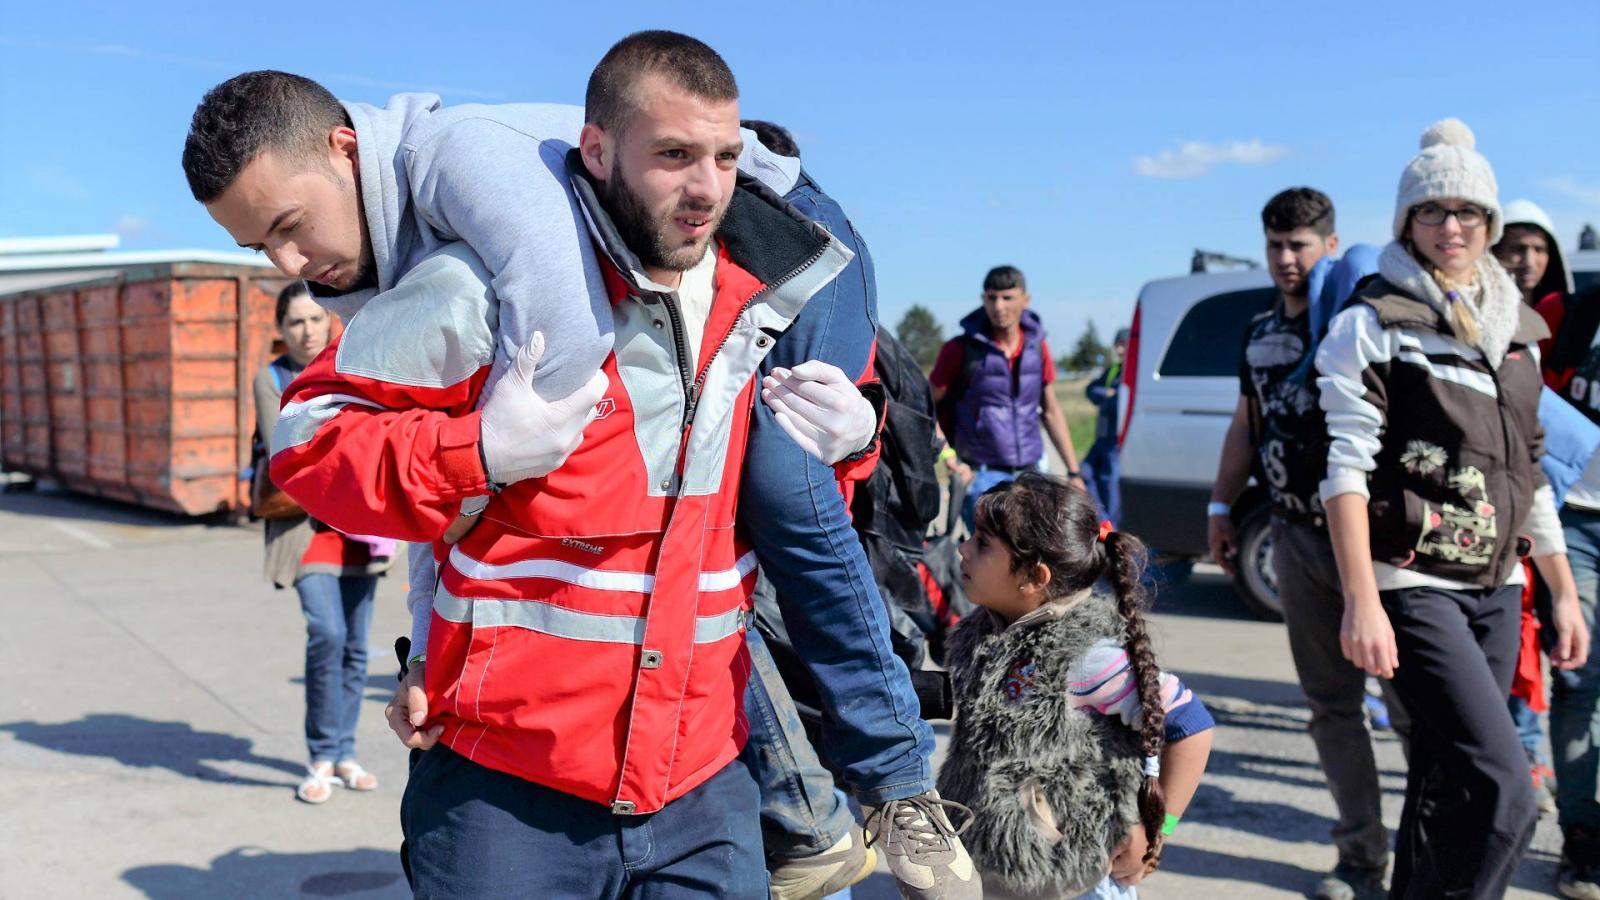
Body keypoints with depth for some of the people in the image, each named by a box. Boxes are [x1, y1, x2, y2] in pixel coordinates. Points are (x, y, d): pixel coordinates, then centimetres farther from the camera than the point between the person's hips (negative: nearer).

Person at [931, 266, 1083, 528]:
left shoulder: (1037, 346, 6)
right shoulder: (961, 349, -7)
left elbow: (1051, 411, 15)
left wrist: (1074, 472, 13)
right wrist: (949, 457, -14)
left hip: (1032, 475, 4)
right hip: (981, 477, -4)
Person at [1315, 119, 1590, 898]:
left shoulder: (1517, 330, 15)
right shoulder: (1374, 324, -5)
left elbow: (1529, 475, 19)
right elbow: (1347, 472, -12)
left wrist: (1564, 593, 16)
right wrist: (1361, 601, -21)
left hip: (1497, 590, 6)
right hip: (1413, 587, -6)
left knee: (1446, 787, 9)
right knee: (1504, 793, -15)